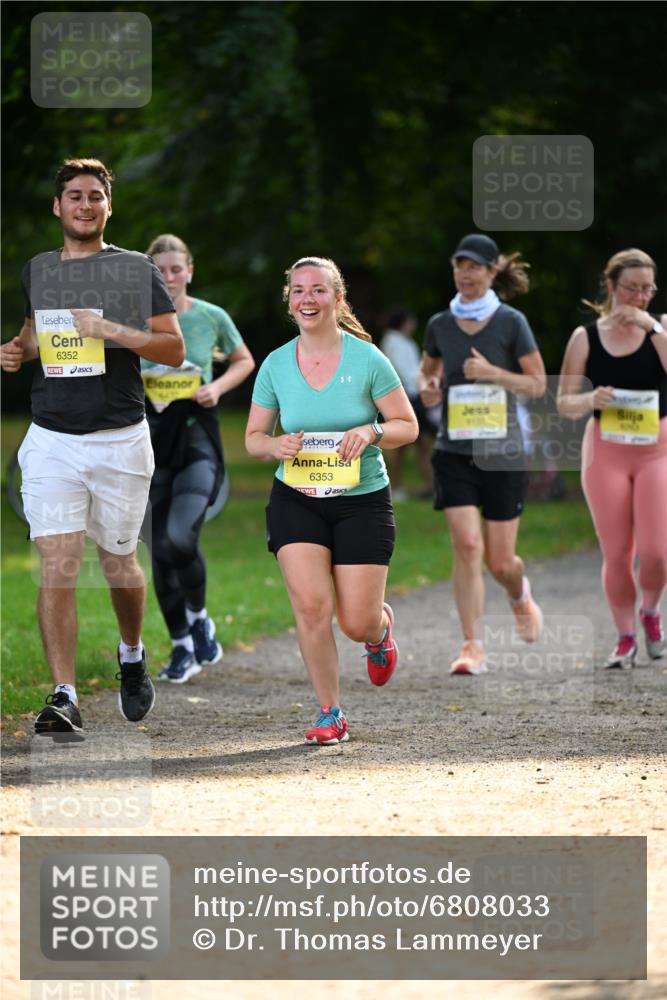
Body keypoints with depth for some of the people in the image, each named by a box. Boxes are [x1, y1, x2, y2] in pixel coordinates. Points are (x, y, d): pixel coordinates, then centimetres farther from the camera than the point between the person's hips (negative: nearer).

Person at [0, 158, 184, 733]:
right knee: (57, 565, -10)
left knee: (118, 562, 10)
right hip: (52, 441, 2)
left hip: (120, 441, -2)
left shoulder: (137, 270, 1)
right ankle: (64, 696, -12)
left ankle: (132, 654, 39)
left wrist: (116, 332, -17)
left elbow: (175, 349, -2)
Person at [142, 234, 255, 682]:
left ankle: (199, 618, 7)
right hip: (151, 437, 2)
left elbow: (245, 362, 14)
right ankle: (182, 647, 16)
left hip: (197, 434, -2)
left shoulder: (212, 317, -2)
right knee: (160, 549, 2)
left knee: (181, 537, -21)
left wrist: (218, 387, -3)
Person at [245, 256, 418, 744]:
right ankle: (330, 713, 0)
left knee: (357, 622, -2)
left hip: (363, 500, -1)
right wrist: (276, 445, -13)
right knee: (311, 605, -15)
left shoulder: (367, 359, -6)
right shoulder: (275, 365, 1)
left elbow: (408, 426, 0)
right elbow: (253, 437, 10)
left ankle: (381, 628, 38)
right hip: (296, 499, 1)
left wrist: (370, 432, -21)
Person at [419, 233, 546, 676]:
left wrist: (492, 373, -17)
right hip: (455, 453, 1)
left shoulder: (511, 323, -4)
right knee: (467, 545, -16)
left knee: (500, 561, 4)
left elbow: (538, 384, -2)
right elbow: (428, 370, 18)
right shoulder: (440, 324, 4)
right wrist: (428, 388, -5)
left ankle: (520, 595, 41)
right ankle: (473, 647, -11)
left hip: (503, 453, -1)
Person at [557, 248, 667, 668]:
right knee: (616, 554, 0)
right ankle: (626, 638, 16)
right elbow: (565, 403, 4)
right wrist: (592, 399, -16)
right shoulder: (586, 337, 2)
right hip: (605, 449, 1)